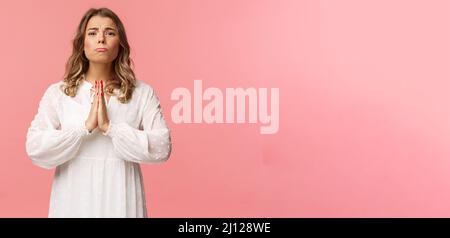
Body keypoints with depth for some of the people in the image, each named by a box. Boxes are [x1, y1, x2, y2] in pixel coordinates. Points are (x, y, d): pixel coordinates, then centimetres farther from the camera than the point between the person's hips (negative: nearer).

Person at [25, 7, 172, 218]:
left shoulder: (143, 93, -2)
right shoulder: (57, 93, 1)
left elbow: (162, 149, -11)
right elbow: (35, 149, -7)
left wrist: (110, 127, -18)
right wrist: (85, 126, -17)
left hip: (121, 201, 0)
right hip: (73, 202, 1)